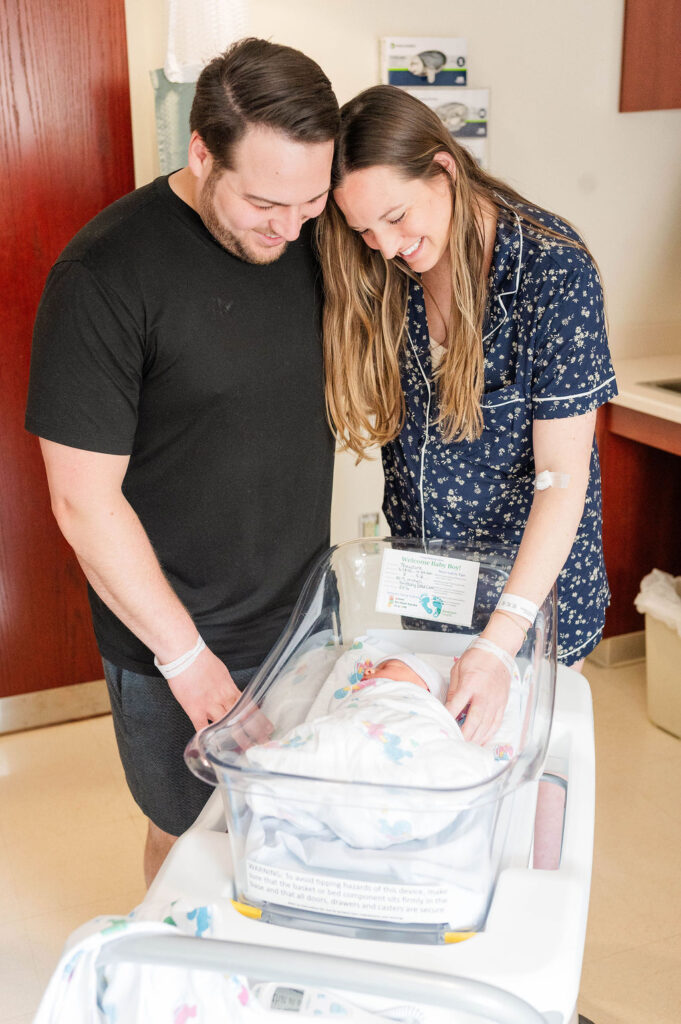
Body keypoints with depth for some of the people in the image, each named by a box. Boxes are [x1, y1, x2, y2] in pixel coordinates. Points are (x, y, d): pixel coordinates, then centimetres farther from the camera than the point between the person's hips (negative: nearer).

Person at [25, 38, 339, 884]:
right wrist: (184, 654, -15)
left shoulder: (309, 237, -2)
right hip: (176, 636, -5)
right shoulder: (107, 274, -21)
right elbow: (85, 502, -18)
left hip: (303, 614, 5)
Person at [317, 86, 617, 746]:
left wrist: (499, 642, -32)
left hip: (533, 570, -4)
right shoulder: (383, 274, -7)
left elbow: (563, 475, -25)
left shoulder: (555, 272, -24)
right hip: (421, 568, 4)